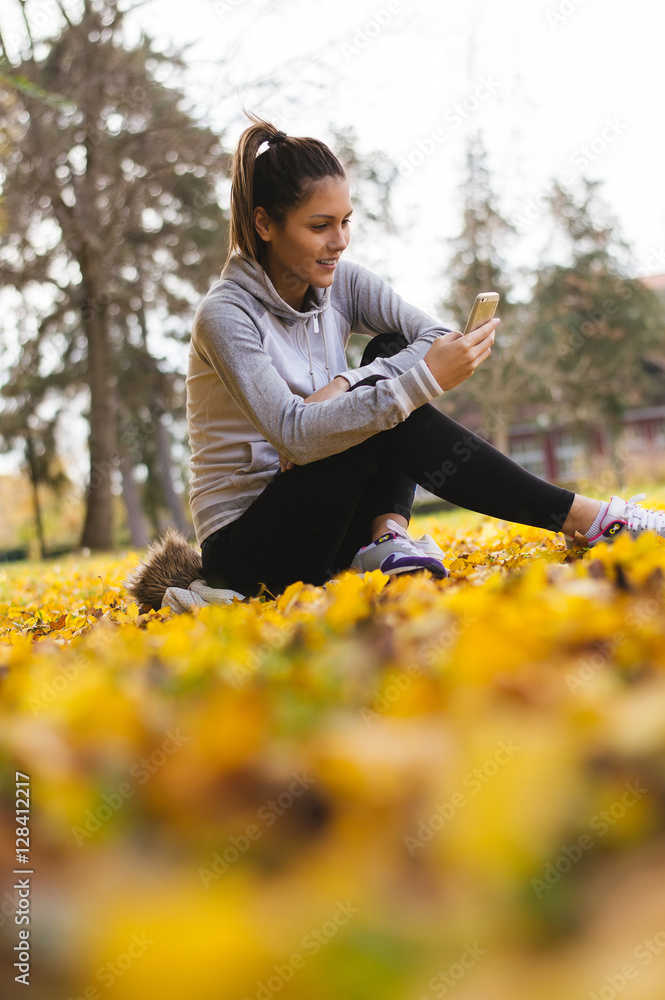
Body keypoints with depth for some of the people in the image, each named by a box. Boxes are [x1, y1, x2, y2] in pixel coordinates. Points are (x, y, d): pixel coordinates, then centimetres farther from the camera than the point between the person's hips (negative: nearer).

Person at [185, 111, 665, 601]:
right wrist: (423, 381, -37)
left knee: (392, 353, -9)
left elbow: (439, 337, -10)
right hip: (246, 547, -6)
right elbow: (293, 434, -29)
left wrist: (343, 386, -25)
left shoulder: (341, 282, 1)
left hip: (323, 523, 6)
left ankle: (387, 533, -23)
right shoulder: (226, 316, -17)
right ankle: (584, 518, -22)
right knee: (390, 417, -27)